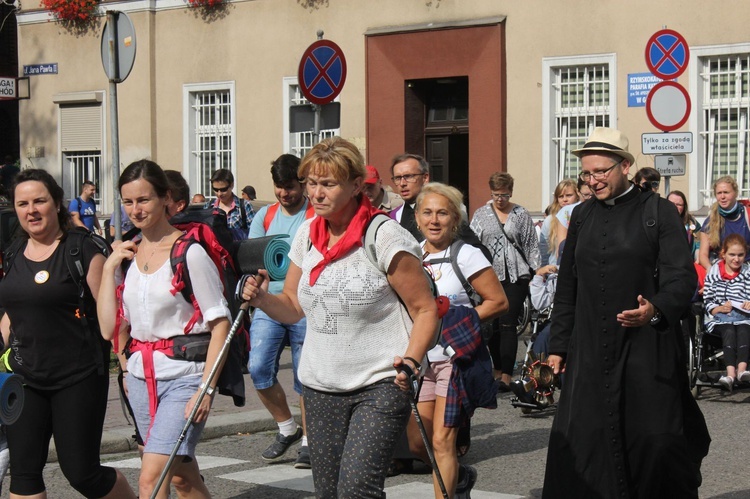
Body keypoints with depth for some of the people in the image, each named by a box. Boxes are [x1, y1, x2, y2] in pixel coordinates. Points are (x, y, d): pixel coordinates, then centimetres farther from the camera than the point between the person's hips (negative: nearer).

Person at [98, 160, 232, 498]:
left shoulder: (189, 253, -10)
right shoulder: (127, 255, 8)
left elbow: (220, 323, -11)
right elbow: (109, 328, 4)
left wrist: (206, 388, -17)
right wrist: (109, 268, -1)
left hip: (184, 375, -7)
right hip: (141, 377, 7)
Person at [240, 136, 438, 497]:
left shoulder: (385, 238, -11)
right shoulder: (307, 235, 7)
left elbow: (425, 309, -7)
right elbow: (293, 307, 15)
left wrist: (410, 361, -22)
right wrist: (261, 298, -6)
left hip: (380, 387, -6)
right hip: (320, 387, 6)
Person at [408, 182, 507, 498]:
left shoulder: (466, 256, -8)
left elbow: (499, 302, -7)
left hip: (456, 357, -5)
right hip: (420, 360, 5)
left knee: (442, 442, -8)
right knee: (417, 443, 7)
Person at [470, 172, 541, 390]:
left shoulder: (521, 215, 7)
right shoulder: (481, 215, 10)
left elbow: (531, 246, 8)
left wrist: (537, 272, 2)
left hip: (515, 277, -2)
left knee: (508, 325, -9)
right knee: (492, 327, 5)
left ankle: (506, 375, -9)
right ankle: (497, 370, 19)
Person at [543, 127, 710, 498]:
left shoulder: (657, 211, 0)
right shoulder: (582, 215, 14)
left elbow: (682, 275, -8)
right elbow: (567, 286, 18)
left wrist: (656, 309, -28)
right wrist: (558, 344, 15)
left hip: (646, 347, -4)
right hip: (590, 352, 4)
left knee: (656, 442, -2)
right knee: (578, 444, -1)